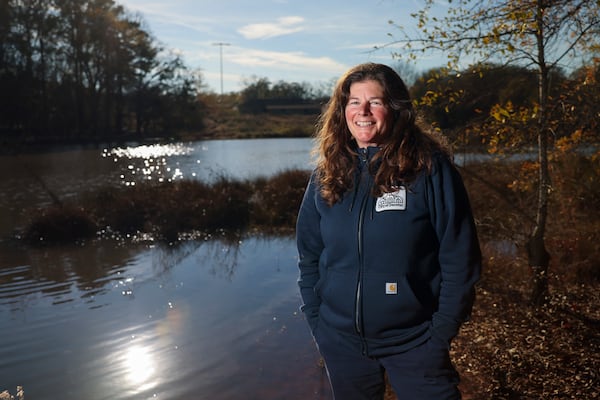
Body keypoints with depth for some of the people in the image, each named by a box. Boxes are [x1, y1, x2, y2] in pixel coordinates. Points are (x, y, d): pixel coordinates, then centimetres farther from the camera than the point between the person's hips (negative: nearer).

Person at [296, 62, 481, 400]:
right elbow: (309, 256, 7)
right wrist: (316, 320, 3)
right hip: (340, 342, 4)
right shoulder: (328, 174, 1)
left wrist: (441, 333, -10)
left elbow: (460, 258, -9)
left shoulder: (430, 167, -11)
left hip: (413, 342, -3)